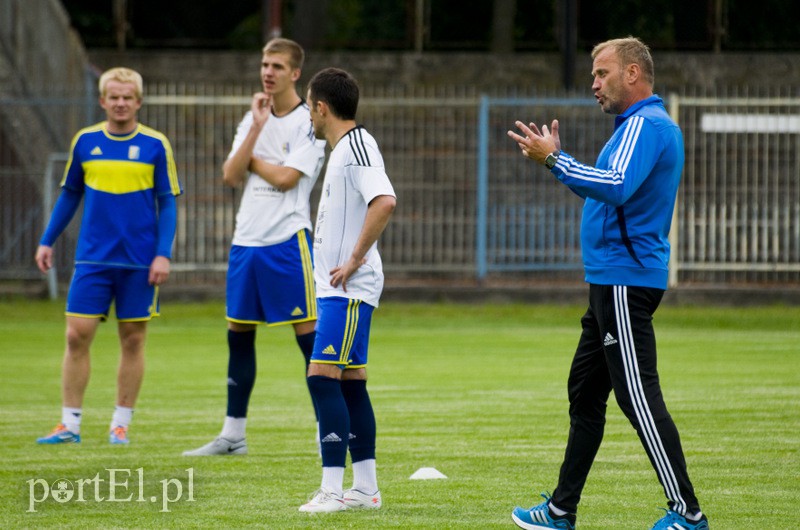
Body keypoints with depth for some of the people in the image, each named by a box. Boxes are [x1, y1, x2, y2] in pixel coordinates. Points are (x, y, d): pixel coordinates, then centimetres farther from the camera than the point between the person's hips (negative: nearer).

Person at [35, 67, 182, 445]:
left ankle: (121, 424, 13)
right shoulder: (85, 142, 4)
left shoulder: (156, 145, -1)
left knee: (133, 340, 3)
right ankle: (70, 424, 2)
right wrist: (47, 241, 10)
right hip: (92, 258, 1)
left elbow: (167, 203, 1)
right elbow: (69, 195, 15)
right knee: (77, 336, -4)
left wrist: (163, 254, -8)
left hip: (139, 263, -1)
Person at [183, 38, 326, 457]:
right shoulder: (253, 118, 13)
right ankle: (233, 435, 16)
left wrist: (250, 158, -1)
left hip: (288, 238, -7)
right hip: (246, 238, 7)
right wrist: (256, 128, -5)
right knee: (238, 334, 9)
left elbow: (285, 178, -16)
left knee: (307, 332, -7)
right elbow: (231, 176, 2)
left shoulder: (309, 122, -6)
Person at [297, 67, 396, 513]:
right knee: (350, 383, 11)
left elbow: (384, 202, -29)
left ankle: (333, 490, -15)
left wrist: (355, 261, -23)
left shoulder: (357, 145, -14)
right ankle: (366, 488, 14)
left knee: (323, 376, -14)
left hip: (349, 290, -10)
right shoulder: (344, 147, 17)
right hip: (337, 290, 10)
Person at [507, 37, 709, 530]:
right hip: (613, 282, 11)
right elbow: (611, 189, 27)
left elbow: (617, 187, -29)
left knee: (639, 396, -11)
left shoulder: (646, 125, -15)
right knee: (585, 393, 14)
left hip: (624, 281, -11)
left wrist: (555, 159, -23)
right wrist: (558, 160, 18)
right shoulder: (643, 124, 18)